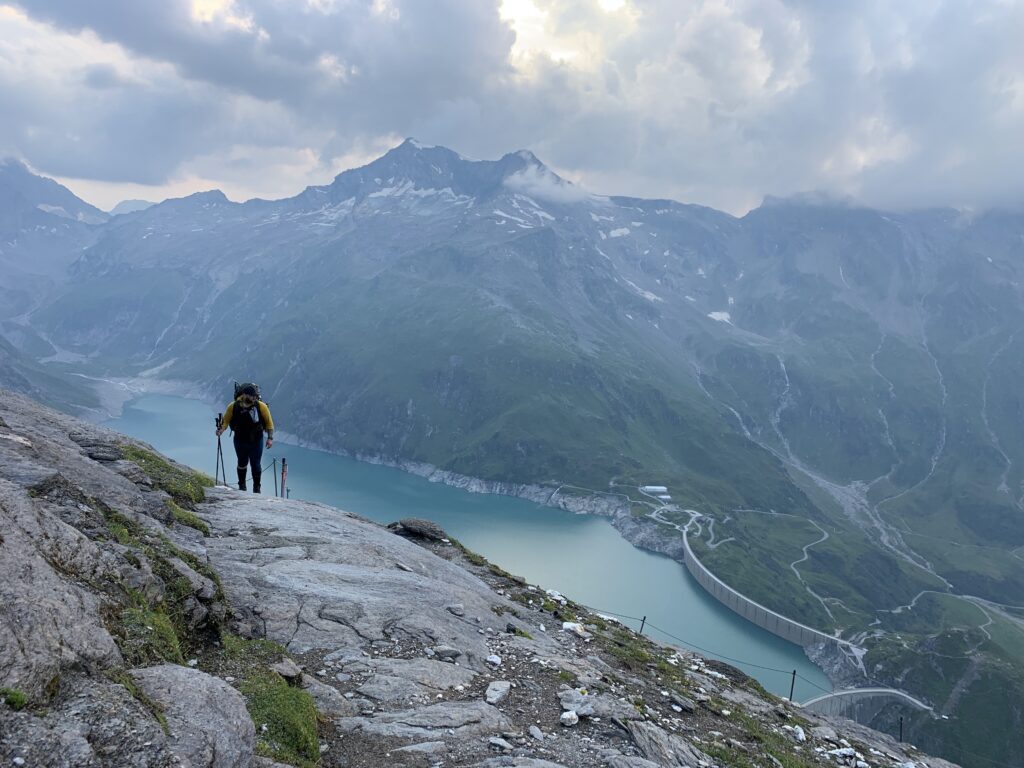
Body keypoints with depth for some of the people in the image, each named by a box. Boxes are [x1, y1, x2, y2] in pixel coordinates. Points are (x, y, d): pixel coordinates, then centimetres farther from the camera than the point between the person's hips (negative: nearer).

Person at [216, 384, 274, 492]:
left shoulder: (261, 406, -16)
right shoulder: (233, 406, -13)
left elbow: (269, 422, -6)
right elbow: (226, 420, -2)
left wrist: (270, 438, -11)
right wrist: (221, 429, -22)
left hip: (256, 441, -1)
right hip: (240, 441, 1)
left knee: (256, 465, 5)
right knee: (242, 463, 17)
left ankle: (256, 487, 24)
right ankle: (241, 485, 38)